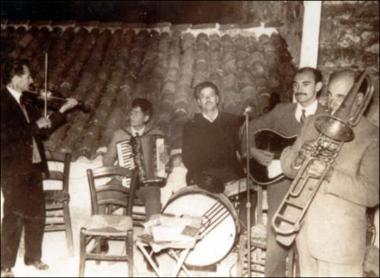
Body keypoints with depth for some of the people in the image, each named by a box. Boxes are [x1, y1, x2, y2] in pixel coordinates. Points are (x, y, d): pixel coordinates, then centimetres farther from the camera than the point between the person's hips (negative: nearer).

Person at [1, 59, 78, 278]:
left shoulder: (25, 104, 13)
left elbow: (43, 131, 19)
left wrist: (63, 109, 15)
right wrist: (34, 125, -19)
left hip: (33, 167, 8)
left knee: (36, 214, 14)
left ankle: (33, 257, 28)